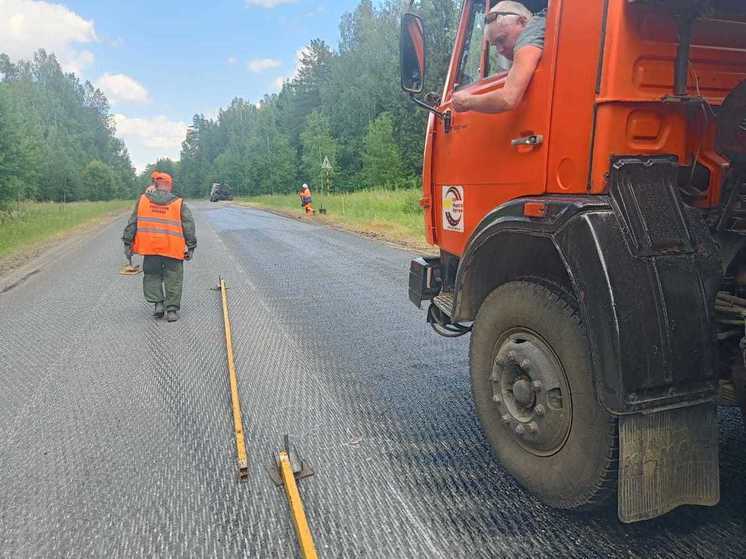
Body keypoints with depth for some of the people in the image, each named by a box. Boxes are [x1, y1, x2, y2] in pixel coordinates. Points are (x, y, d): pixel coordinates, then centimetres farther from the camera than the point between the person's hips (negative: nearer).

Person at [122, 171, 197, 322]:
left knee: (152, 276, 19)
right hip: (173, 249, -1)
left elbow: (132, 223, 7)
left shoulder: (143, 199, 4)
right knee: (173, 280, 8)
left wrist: (128, 242, 14)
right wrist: (191, 247, 8)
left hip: (150, 248, 1)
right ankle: (172, 310, 9)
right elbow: (189, 226, 1)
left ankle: (158, 303, 9)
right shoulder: (179, 203, 0)